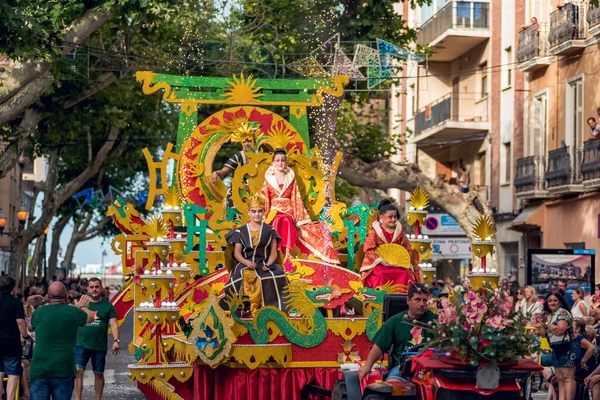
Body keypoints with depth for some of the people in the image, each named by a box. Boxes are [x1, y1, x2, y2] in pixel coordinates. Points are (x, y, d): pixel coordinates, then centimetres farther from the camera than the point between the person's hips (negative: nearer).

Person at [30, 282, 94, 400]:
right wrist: (82, 306, 44)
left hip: (39, 370, 1)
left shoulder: (38, 312, 2)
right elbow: (90, 317, 23)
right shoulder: (74, 312, -1)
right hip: (64, 371, -1)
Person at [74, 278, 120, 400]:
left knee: (99, 374, 12)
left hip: (100, 346, 1)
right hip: (81, 344, -1)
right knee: (77, 371, -11)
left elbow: (113, 324, -5)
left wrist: (116, 341, -18)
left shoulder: (107, 305, 2)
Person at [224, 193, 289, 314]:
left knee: (275, 276, -33)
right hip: (246, 264, -1)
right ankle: (254, 307, -26)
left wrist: (268, 264, -14)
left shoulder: (270, 230, 12)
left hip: (264, 264, 1)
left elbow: (273, 252, 7)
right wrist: (246, 262, -16)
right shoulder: (241, 231, 10)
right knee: (247, 277, -37)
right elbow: (237, 252, 5)